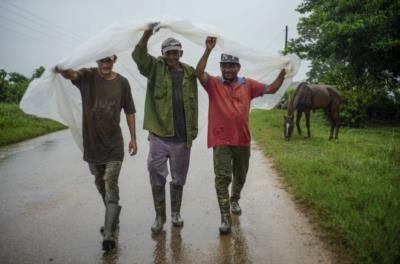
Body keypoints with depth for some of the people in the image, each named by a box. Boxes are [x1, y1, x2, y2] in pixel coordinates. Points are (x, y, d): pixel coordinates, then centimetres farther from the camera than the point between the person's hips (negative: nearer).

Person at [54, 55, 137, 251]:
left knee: (111, 187, -9)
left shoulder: (122, 82, -2)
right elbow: (72, 74, -29)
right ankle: (113, 217, 40)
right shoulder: (87, 76, -5)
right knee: (101, 185, 17)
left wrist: (133, 138, 4)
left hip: (113, 145, -2)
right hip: (92, 143, 2)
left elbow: (129, 111, 6)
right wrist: (62, 71, -53)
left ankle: (108, 234, -11)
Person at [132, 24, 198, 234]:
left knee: (178, 179, 14)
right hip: (158, 135, -2)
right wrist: (147, 34, -34)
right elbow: (138, 56, -19)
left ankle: (176, 213, 31)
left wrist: (193, 130, 6)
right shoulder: (155, 68, 1)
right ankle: (159, 216, 20)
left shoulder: (189, 73, 6)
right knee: (157, 178, 4)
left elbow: (193, 104, 8)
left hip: (182, 138, 2)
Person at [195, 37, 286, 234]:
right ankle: (225, 218, -2)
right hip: (221, 141, -3)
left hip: (243, 140, 4)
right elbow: (198, 73, -20)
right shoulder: (214, 84, -3)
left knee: (240, 176, 20)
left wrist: (283, 71, -3)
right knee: (222, 178, -7)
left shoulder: (248, 84, 5)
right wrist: (208, 50, -27)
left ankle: (234, 200, 48)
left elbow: (271, 89, 8)